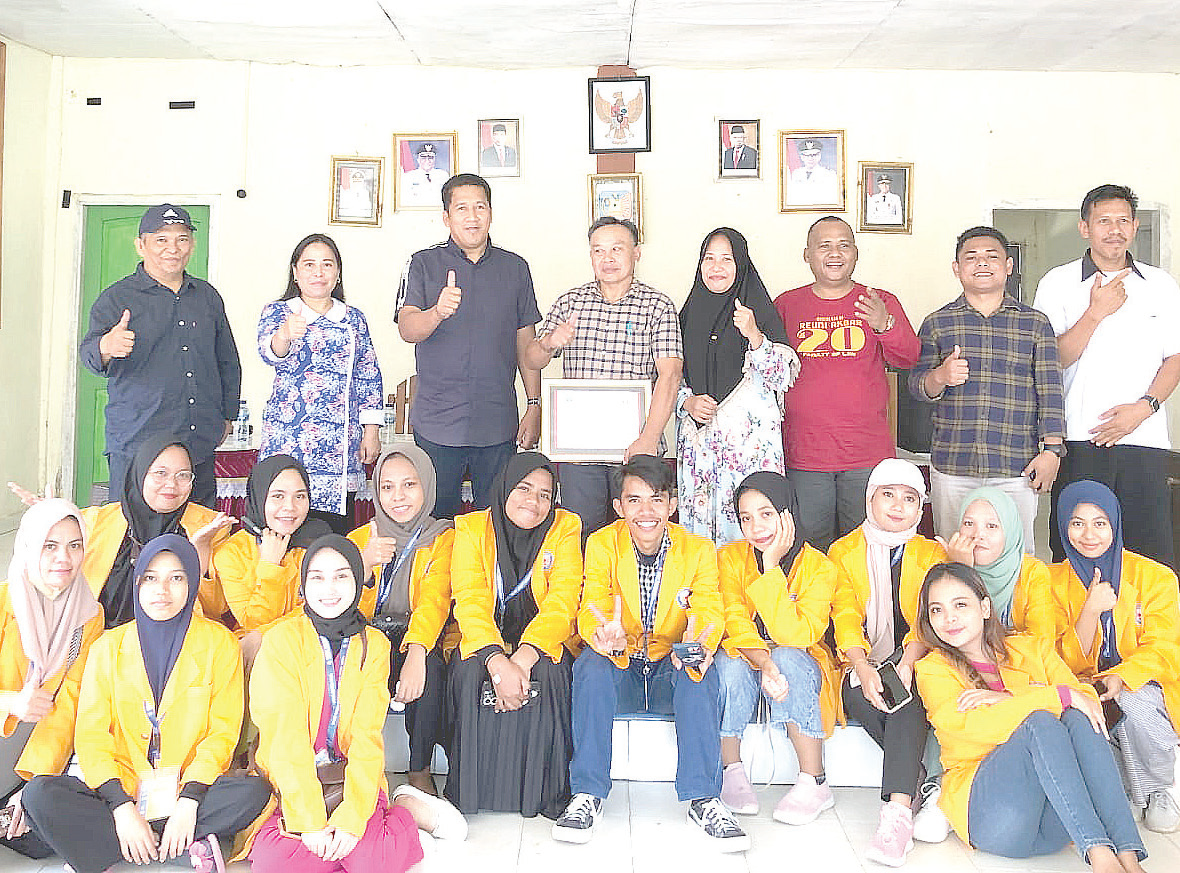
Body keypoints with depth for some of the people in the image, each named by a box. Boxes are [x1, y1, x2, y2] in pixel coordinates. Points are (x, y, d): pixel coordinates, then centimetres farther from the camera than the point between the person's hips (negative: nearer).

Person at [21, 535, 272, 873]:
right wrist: (121, 807, -16)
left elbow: (223, 732, -2)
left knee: (255, 791, -29)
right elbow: (91, 734, -1)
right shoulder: (108, 646, 7)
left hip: (191, 790, -1)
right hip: (121, 791, 1)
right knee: (39, 794, -24)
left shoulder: (219, 643, 2)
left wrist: (189, 802, -17)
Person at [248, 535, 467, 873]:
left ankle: (403, 809, 5)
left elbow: (368, 736, -5)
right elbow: (286, 736, -12)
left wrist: (352, 816, -18)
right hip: (290, 785, 0)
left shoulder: (374, 644, 2)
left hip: (353, 778, 0)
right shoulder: (281, 640, -6)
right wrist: (310, 822, -20)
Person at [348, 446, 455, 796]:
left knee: (429, 669, -35)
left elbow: (435, 600, -16)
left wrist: (416, 653, -36)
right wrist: (365, 565, -21)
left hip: (422, 639, -2)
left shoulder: (442, 538, 2)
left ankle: (420, 771, -14)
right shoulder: (360, 539, 10)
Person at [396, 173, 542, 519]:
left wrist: (534, 406, 7)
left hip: (498, 424, 2)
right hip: (436, 425, -1)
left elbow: (526, 342, 12)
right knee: (435, 520, 5)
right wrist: (438, 312, -33)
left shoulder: (515, 268, 9)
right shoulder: (424, 264, 2)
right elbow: (407, 329, -11)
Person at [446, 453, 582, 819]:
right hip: (483, 641, 0)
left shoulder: (565, 527, -2)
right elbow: (470, 603, -14)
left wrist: (524, 655, -29)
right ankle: (469, 789, -11)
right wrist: (498, 662, -32)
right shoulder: (471, 528, -3)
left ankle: (543, 790, -12)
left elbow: (562, 603, -12)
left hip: (543, 641, 0)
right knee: (470, 673, -30)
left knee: (546, 674, -31)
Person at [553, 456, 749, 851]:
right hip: (619, 673, 0)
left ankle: (702, 798, -23)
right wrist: (605, 636, -42)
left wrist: (697, 644, -42)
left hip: (673, 672, 0)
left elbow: (709, 611, -16)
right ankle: (587, 793, -22)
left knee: (701, 672, -32)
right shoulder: (602, 545, -5)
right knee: (592, 663, -32)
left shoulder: (699, 550, -4)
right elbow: (592, 610, -16)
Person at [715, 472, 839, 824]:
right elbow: (736, 626, -17)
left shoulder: (818, 567, -14)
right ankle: (732, 771, -15)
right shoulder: (731, 557, -8)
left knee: (789, 659, -35)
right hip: (745, 655, 1)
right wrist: (763, 662, -37)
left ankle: (814, 782, -25)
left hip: (798, 664, -1)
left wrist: (771, 567, -28)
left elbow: (796, 635, -26)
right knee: (730, 663, -33)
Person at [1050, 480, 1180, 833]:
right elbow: (1068, 661, -4)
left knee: (1137, 704, -35)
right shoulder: (1055, 580, 1)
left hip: (1142, 685, -1)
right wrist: (1091, 610, -22)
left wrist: (1121, 677, -26)